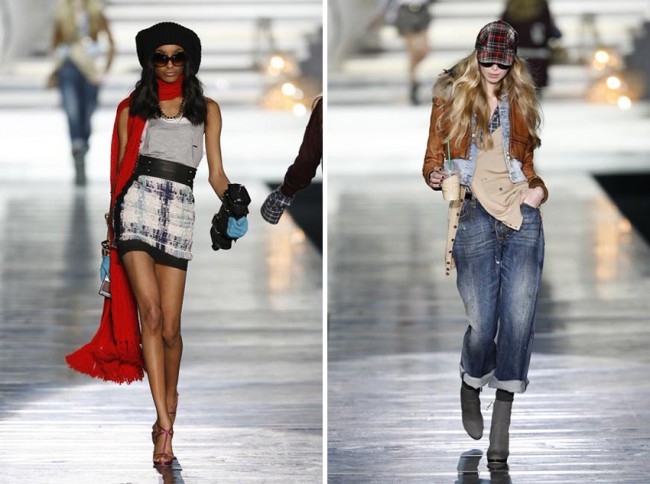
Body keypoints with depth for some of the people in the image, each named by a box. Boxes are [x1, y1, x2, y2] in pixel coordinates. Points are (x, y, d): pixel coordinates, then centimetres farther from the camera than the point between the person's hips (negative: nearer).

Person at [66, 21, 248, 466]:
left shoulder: (207, 109, 18)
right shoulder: (133, 108, 16)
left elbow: (216, 173, 14)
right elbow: (120, 169, 15)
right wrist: (111, 234, 10)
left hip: (180, 211, 1)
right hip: (138, 202, -1)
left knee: (170, 326, -3)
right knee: (149, 312, -16)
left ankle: (169, 402, 23)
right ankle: (165, 425, -21)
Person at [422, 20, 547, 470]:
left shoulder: (520, 102, 17)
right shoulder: (451, 99, 9)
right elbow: (433, 158, 8)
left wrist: (538, 188, 5)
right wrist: (435, 176, -13)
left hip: (521, 214, 3)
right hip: (475, 214, -3)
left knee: (518, 322, -6)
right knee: (481, 323, -8)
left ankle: (501, 431, -2)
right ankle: (471, 390, 26)